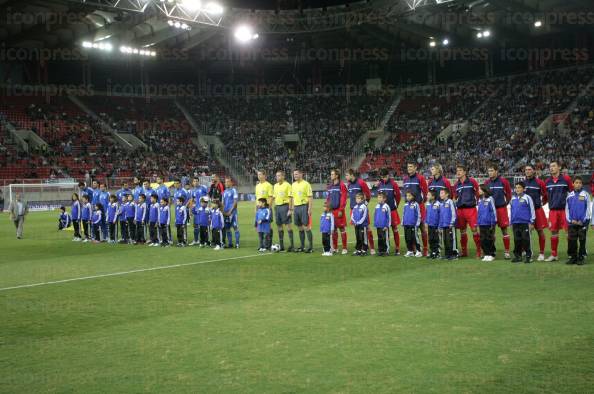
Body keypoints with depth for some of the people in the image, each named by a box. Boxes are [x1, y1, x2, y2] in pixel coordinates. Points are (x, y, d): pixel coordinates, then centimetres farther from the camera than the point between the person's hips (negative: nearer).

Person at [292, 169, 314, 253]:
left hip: (304, 206, -6)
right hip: (296, 207, 6)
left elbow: (310, 197, -9)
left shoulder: (306, 184, -7)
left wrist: (309, 209, -16)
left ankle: (311, 247, -1)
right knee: (300, 228, 9)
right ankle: (302, 246, 15)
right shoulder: (293, 185, 13)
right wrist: (293, 208, 13)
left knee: (306, 227, -6)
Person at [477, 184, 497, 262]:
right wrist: (478, 222, 13)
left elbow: (493, 211, -9)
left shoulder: (490, 199, -9)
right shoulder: (480, 200, 11)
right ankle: (486, 254, 16)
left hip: (489, 223, -7)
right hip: (482, 224, 7)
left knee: (489, 240, -1)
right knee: (483, 240, 8)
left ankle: (491, 255, 9)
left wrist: (493, 223, -11)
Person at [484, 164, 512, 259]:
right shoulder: (487, 182, 6)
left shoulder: (503, 181, -5)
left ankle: (506, 252, 3)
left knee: (504, 229, -1)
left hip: (501, 208, -4)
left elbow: (508, 194, 4)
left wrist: (505, 203, 7)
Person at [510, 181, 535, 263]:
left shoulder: (527, 198, -4)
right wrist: (511, 222, 20)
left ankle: (528, 256, 4)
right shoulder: (513, 199, 12)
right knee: (517, 240, 9)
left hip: (525, 223, -5)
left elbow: (532, 210, -3)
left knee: (526, 240, -4)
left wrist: (531, 222, -5)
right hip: (515, 223, 5)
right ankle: (517, 256, 17)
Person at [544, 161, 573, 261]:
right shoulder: (547, 181, 8)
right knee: (553, 232, 7)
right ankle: (553, 255, 15)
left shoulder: (566, 179, -5)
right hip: (553, 210, 4)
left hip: (565, 209, -4)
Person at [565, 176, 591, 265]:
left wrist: (583, 220, -8)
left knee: (582, 241, 1)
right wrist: (570, 220, -2)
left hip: (583, 222, -3)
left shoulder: (585, 195, -1)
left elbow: (588, 209, -2)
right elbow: (567, 209, 9)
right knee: (571, 241, 3)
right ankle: (572, 257, 12)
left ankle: (581, 258, 7)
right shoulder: (570, 195, 7)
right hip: (572, 222, 3)